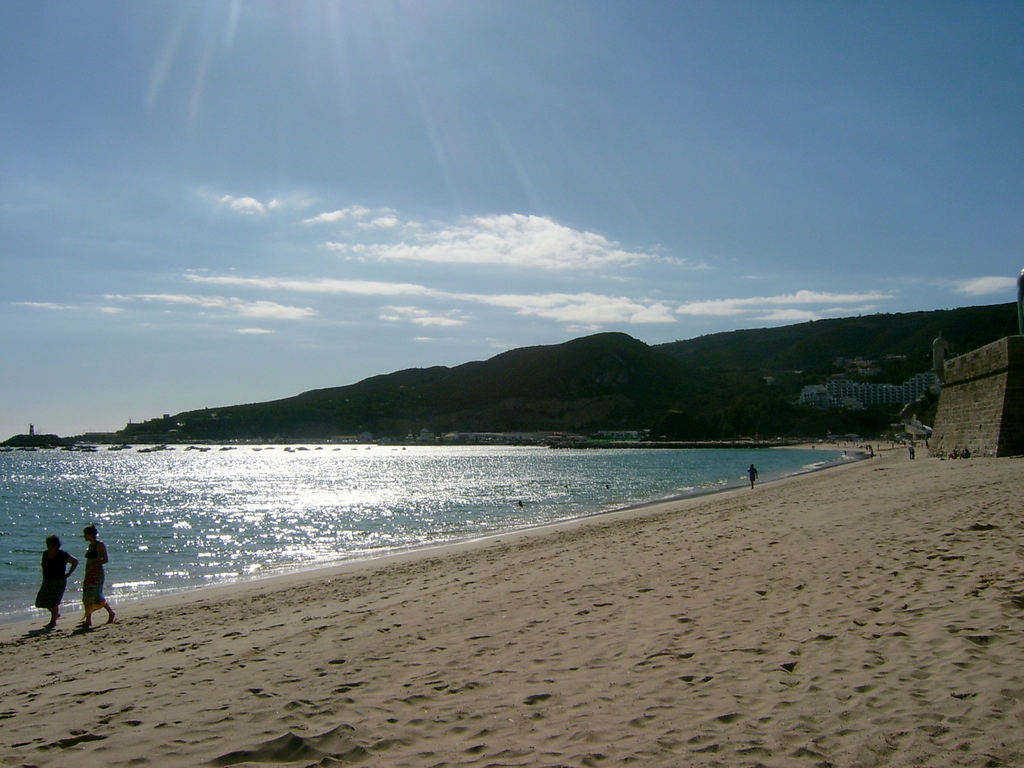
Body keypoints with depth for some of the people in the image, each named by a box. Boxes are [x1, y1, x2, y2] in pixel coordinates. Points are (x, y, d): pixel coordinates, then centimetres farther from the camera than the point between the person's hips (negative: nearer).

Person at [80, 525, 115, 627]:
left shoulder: (100, 545, -10)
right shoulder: (90, 545, 14)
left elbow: (105, 560, -15)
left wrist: (93, 565, -22)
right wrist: (86, 576, 18)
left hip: (97, 573, -9)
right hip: (89, 574, 9)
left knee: (97, 596, -8)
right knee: (87, 597, 6)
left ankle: (111, 613, 6)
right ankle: (88, 620, 8)